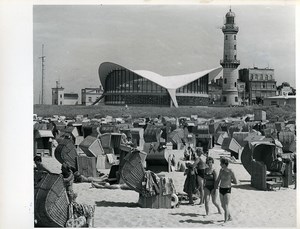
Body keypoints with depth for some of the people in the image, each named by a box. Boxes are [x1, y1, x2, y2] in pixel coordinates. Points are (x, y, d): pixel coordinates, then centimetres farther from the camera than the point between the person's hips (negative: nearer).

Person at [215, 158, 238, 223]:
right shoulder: (221, 170, 2)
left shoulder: (230, 172, -14)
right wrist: (215, 188, 11)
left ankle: (225, 221, -10)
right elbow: (218, 180, 13)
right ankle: (230, 217, 35)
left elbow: (236, 182, -5)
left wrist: (229, 180, 2)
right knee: (223, 205, 16)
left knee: (226, 206, -11)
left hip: (227, 190, -6)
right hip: (221, 189, 6)